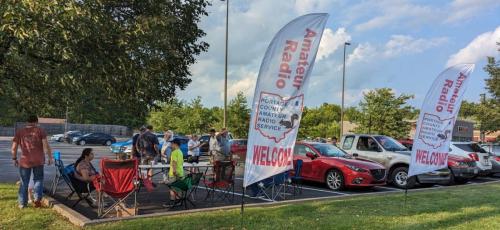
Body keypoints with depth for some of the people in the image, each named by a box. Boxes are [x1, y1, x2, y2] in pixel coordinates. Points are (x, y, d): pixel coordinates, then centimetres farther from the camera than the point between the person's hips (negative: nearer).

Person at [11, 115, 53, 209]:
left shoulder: (20, 132, 6)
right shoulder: (40, 130, -1)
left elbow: (14, 147, 4)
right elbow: (46, 145, -9)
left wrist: (14, 158, 16)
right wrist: (50, 157, -2)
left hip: (25, 161, 1)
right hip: (38, 160, -1)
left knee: (24, 183, 12)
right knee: (38, 180, 14)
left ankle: (22, 203, 17)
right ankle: (37, 198, -1)